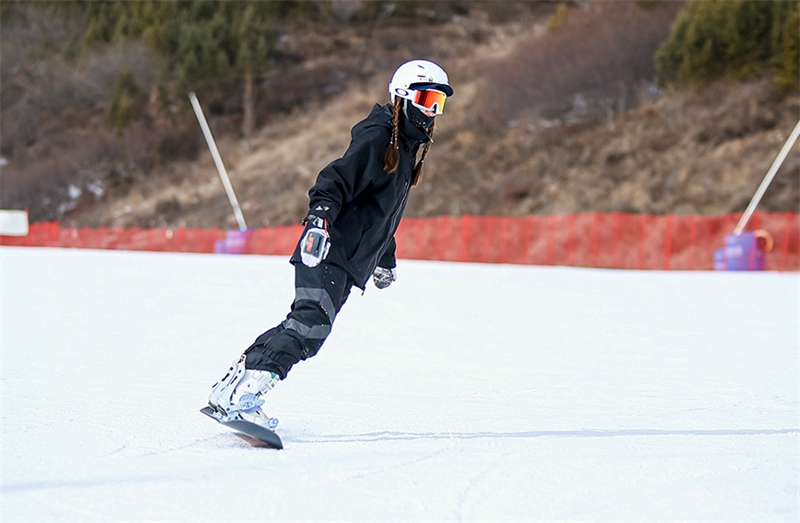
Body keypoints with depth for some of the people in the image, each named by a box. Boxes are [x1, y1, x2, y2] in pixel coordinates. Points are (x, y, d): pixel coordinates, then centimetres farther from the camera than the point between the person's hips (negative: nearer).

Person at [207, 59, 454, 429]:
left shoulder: (408, 150, 23)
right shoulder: (376, 137, -7)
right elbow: (338, 179, -19)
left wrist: (386, 259, 38)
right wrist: (319, 217, -34)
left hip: (350, 263, 9)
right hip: (328, 249, -9)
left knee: (305, 325, 3)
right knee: (311, 324, -22)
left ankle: (229, 389, 7)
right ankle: (242, 397, -27)